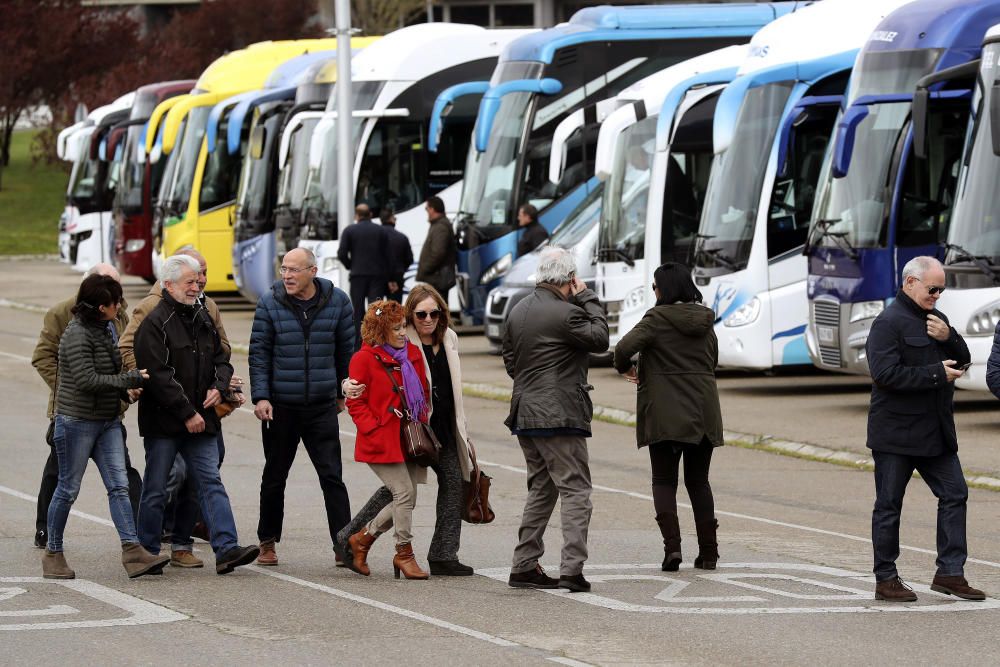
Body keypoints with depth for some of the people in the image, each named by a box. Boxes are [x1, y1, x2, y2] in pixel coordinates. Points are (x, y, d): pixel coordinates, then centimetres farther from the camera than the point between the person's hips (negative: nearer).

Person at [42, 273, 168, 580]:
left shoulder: (105, 330, 10)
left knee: (119, 486, -3)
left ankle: (132, 551, -11)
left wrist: (125, 389, 6)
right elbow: (86, 380, -24)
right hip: (77, 421, -8)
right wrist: (129, 380, -20)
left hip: (107, 422, 8)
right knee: (68, 489, 2)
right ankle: (53, 554, 14)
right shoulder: (77, 335, -17)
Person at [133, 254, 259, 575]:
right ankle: (147, 552, 13)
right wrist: (186, 413, -18)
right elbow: (158, 375, -17)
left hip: (200, 421, 6)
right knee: (155, 490, 3)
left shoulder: (203, 319, 14)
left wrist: (218, 386, 0)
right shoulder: (154, 323, -10)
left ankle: (226, 548, -11)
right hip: (163, 422, -6)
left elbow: (221, 359, 22)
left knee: (211, 482, -4)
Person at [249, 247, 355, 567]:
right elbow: (259, 353, -1)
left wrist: (343, 391, 17)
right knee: (274, 477, 11)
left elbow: (346, 350, 12)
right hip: (280, 406, 0)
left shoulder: (337, 302, 0)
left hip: (322, 407, 0)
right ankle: (267, 542, 24)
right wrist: (260, 397, -10)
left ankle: (343, 546, -4)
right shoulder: (270, 303, -3)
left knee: (332, 477, -4)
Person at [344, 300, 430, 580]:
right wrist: (374, 430, -15)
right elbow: (355, 402, -6)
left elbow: (424, 394, 22)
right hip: (382, 441, -7)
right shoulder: (364, 359, -7)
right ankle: (404, 554, 0)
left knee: (406, 499, 4)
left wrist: (423, 425, 10)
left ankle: (362, 538, 22)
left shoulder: (413, 354, 12)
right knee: (404, 492, -13)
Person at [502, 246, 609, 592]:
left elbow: (510, 360, 18)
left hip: (525, 415, 8)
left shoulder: (518, 311, 11)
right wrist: (587, 298, 1)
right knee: (575, 489, -5)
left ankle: (524, 566, 14)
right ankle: (572, 569, -14)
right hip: (559, 416, -8)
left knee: (541, 489, 17)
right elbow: (600, 339, -4)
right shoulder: (566, 314, -16)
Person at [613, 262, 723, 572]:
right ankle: (708, 551, 10)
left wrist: (625, 367, 1)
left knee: (664, 481, 4)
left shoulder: (657, 318, -9)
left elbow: (625, 347, -20)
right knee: (698, 480, 14)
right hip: (704, 412, 5)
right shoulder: (705, 320, 9)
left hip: (665, 415, -5)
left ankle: (672, 545, -14)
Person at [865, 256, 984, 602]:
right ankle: (886, 580, 7)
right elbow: (886, 374, -23)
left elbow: (963, 358, 16)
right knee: (889, 505, 1)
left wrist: (948, 337, -5)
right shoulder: (888, 322, -13)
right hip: (896, 433, -8)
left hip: (935, 431, 8)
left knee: (954, 493, 3)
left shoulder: (935, 318, 15)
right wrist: (937, 374, -20)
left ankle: (950, 572, 7)